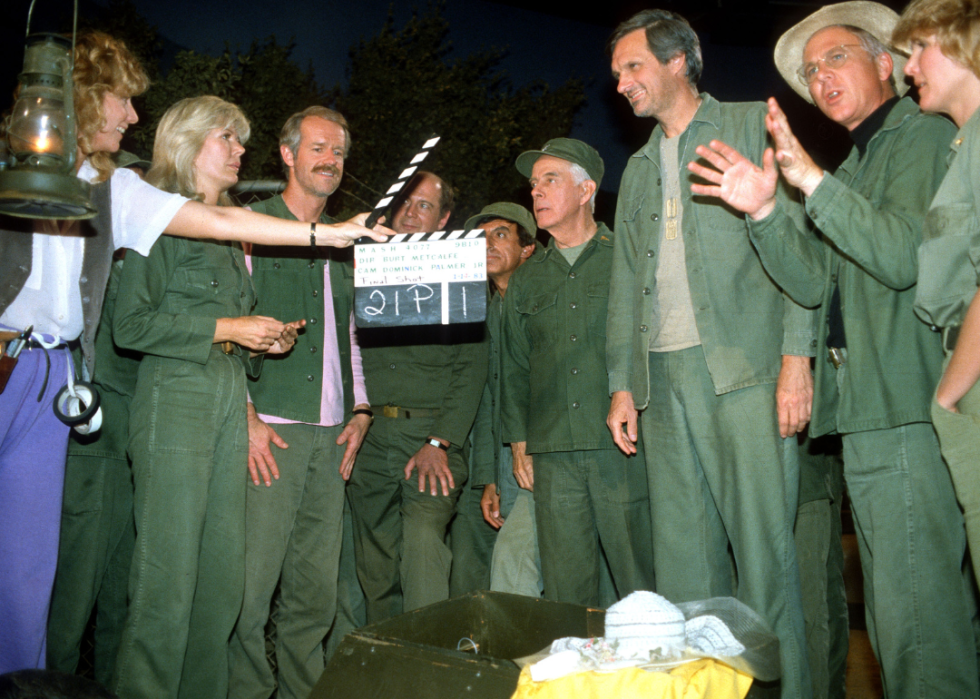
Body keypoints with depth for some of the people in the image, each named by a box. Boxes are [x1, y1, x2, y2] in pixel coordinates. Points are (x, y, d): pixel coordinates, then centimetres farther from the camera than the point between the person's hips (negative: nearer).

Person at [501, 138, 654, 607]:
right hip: (553, 457, 4)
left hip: (623, 450, -3)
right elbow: (513, 369, 19)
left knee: (642, 589, -1)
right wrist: (519, 445, 11)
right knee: (565, 593, 5)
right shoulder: (524, 281, 18)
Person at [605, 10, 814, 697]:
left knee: (763, 547, -5)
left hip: (745, 371, -5)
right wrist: (622, 383, 12)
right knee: (682, 558, 5)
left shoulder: (752, 126, 7)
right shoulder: (639, 169, 23)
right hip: (664, 379, 5)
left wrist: (797, 356, -12)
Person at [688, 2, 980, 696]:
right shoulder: (852, 169, 25)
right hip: (867, 412, 9)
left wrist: (813, 181, -22)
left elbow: (904, 257, -18)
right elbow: (816, 281, 11)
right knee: (899, 617, 13)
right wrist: (765, 213, -5)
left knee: (914, 621, -9)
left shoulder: (924, 135, -1)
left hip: (905, 412, -9)